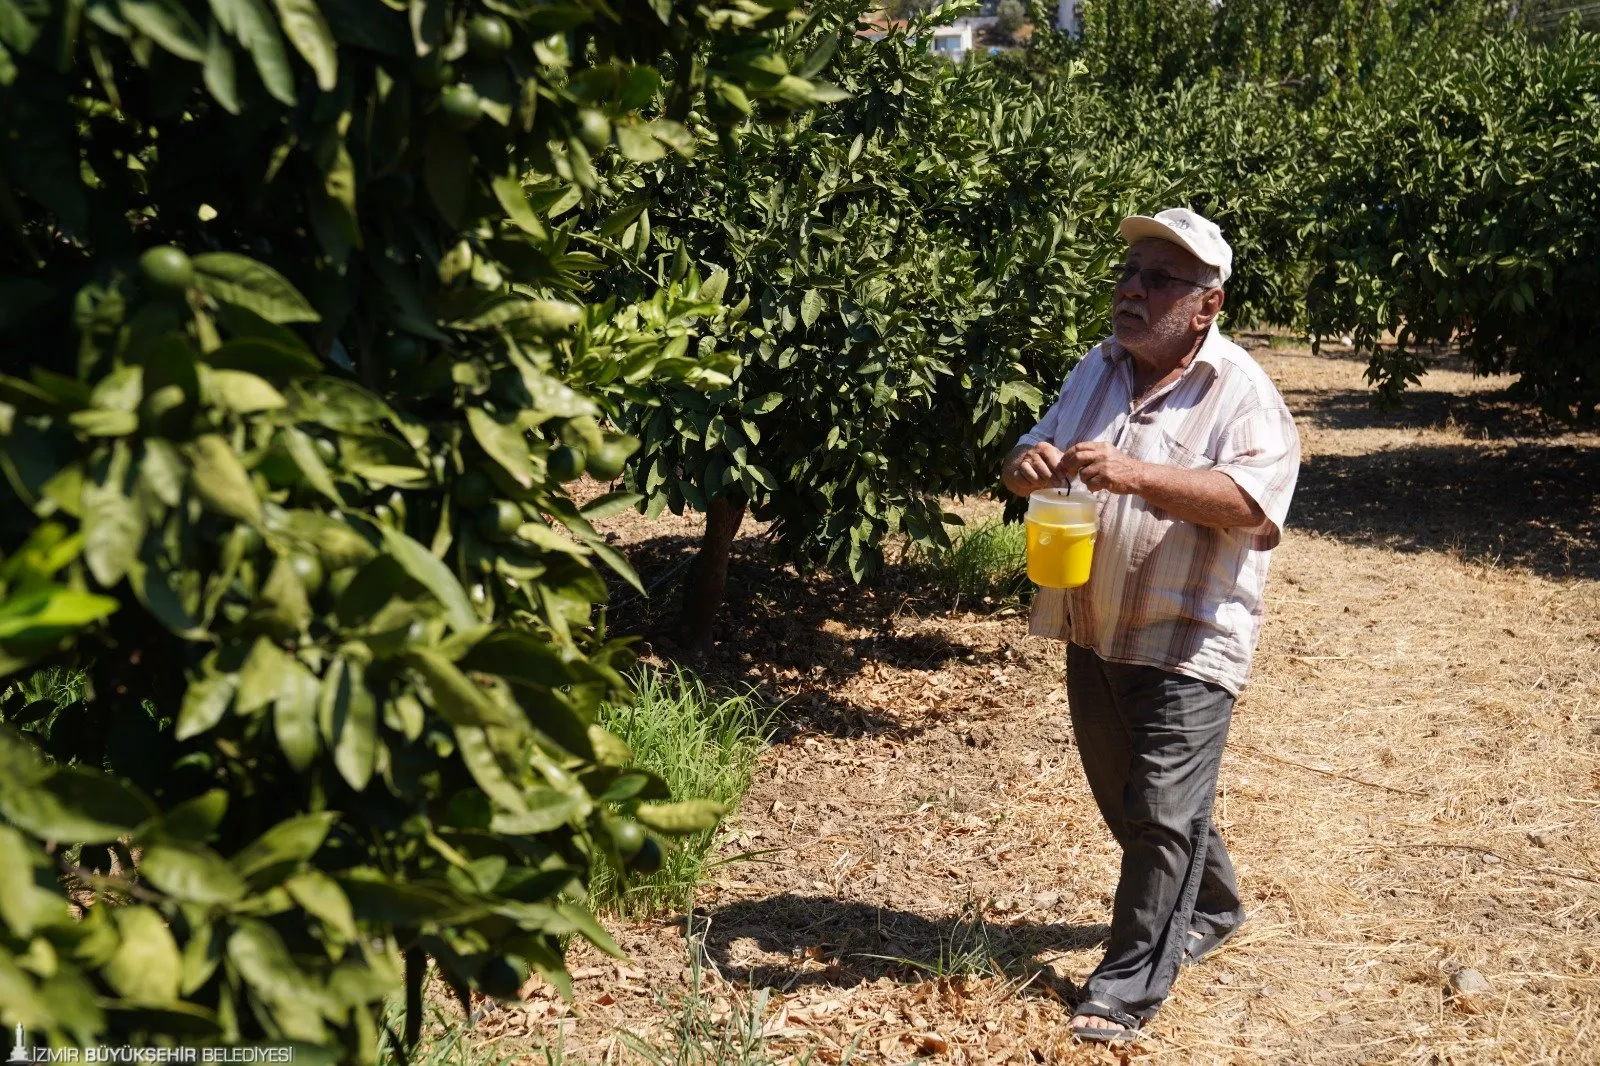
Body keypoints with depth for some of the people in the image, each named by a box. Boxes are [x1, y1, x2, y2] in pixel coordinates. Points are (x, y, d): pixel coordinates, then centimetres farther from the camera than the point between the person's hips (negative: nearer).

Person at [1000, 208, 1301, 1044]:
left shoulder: (1242, 393, -12)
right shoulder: (1097, 371, 10)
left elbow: (1251, 503, -26)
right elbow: (1034, 454, 15)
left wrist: (1135, 473, -35)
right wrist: (1028, 465, -11)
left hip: (1187, 642, -7)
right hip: (1093, 629, 7)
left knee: (1161, 817, -5)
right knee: (1125, 803, 19)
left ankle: (1130, 986, 7)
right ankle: (1212, 908, 43)